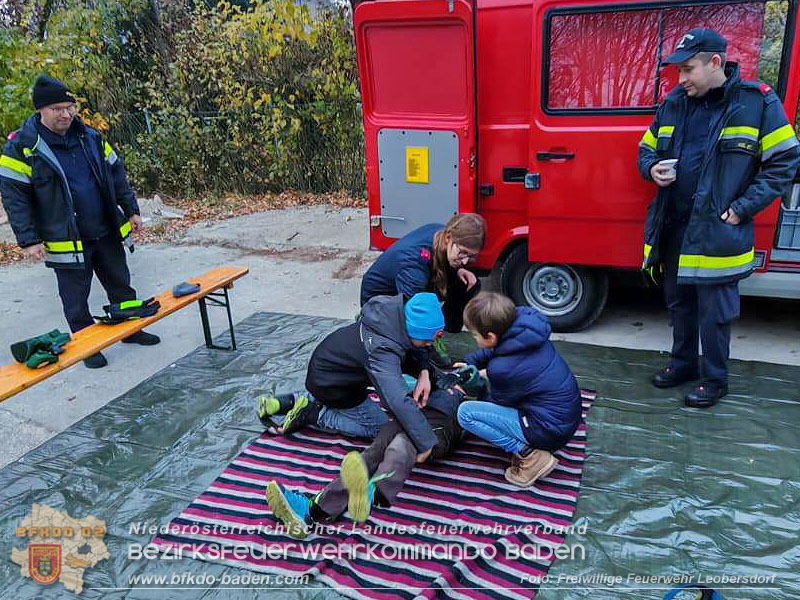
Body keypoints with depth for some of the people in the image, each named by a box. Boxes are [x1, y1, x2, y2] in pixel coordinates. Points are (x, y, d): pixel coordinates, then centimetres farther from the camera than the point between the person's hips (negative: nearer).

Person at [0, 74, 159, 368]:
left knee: (121, 286, 16)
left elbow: (117, 175, 12)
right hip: (66, 242, -4)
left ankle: (131, 330, 34)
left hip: (107, 234, 4)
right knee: (76, 299, 7)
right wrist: (29, 240, -12)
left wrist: (131, 211, 10)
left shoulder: (90, 137, 4)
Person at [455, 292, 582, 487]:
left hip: (551, 431, -9)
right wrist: (468, 364, 16)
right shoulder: (525, 329, -6)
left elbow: (498, 404, -3)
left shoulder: (503, 369, -26)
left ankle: (530, 455, -9)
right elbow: (495, 349, 17)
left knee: (465, 413, -10)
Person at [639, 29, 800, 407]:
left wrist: (742, 208, -12)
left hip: (718, 231, -5)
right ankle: (684, 363, 37)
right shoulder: (674, 103, 7)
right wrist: (651, 169, -4)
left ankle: (714, 380, 23)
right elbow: (647, 148, 19)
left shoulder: (757, 102, -7)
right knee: (678, 302, 18)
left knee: (714, 312, 4)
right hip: (673, 227, 5)